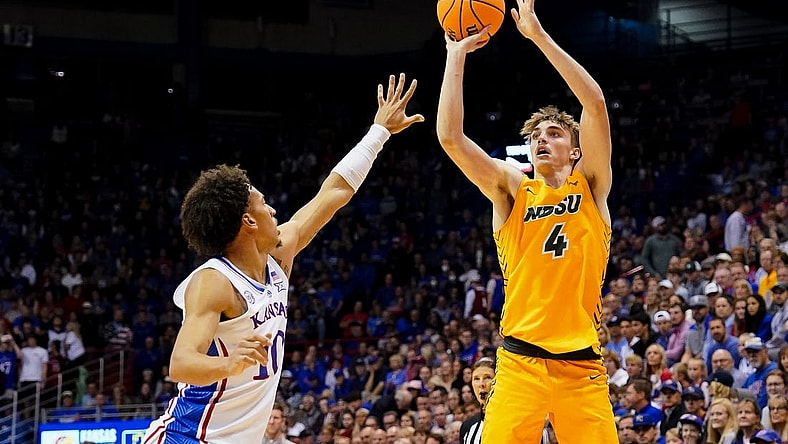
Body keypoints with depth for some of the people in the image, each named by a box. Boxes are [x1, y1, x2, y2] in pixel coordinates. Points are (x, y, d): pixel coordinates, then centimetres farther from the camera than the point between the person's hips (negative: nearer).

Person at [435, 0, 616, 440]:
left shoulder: (589, 186, 8)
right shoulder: (512, 188, 11)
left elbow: (595, 102, -5)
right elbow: (450, 136, -2)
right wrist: (457, 54, 0)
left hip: (581, 363, 0)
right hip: (520, 362, 0)